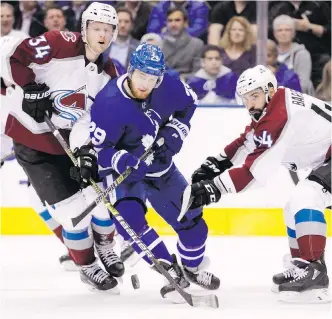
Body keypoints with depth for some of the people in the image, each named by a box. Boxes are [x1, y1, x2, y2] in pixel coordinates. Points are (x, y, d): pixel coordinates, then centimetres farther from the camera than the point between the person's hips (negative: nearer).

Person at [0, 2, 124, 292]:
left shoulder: (108, 73, 0)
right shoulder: (61, 45, -21)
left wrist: (86, 151, -19)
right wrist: (30, 88, -25)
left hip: (70, 141, 6)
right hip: (31, 140, -6)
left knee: (100, 198, 6)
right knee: (73, 210, -6)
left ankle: (105, 247, 35)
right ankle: (87, 267, 15)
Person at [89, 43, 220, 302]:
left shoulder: (168, 87, -17)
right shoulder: (108, 104, -31)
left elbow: (189, 102, 7)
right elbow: (98, 149, -25)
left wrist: (176, 131, -7)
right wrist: (124, 161, -41)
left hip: (161, 165, 4)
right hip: (124, 169, -4)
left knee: (190, 215, 7)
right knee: (129, 217, -28)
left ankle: (193, 267, 36)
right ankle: (171, 272, -15)